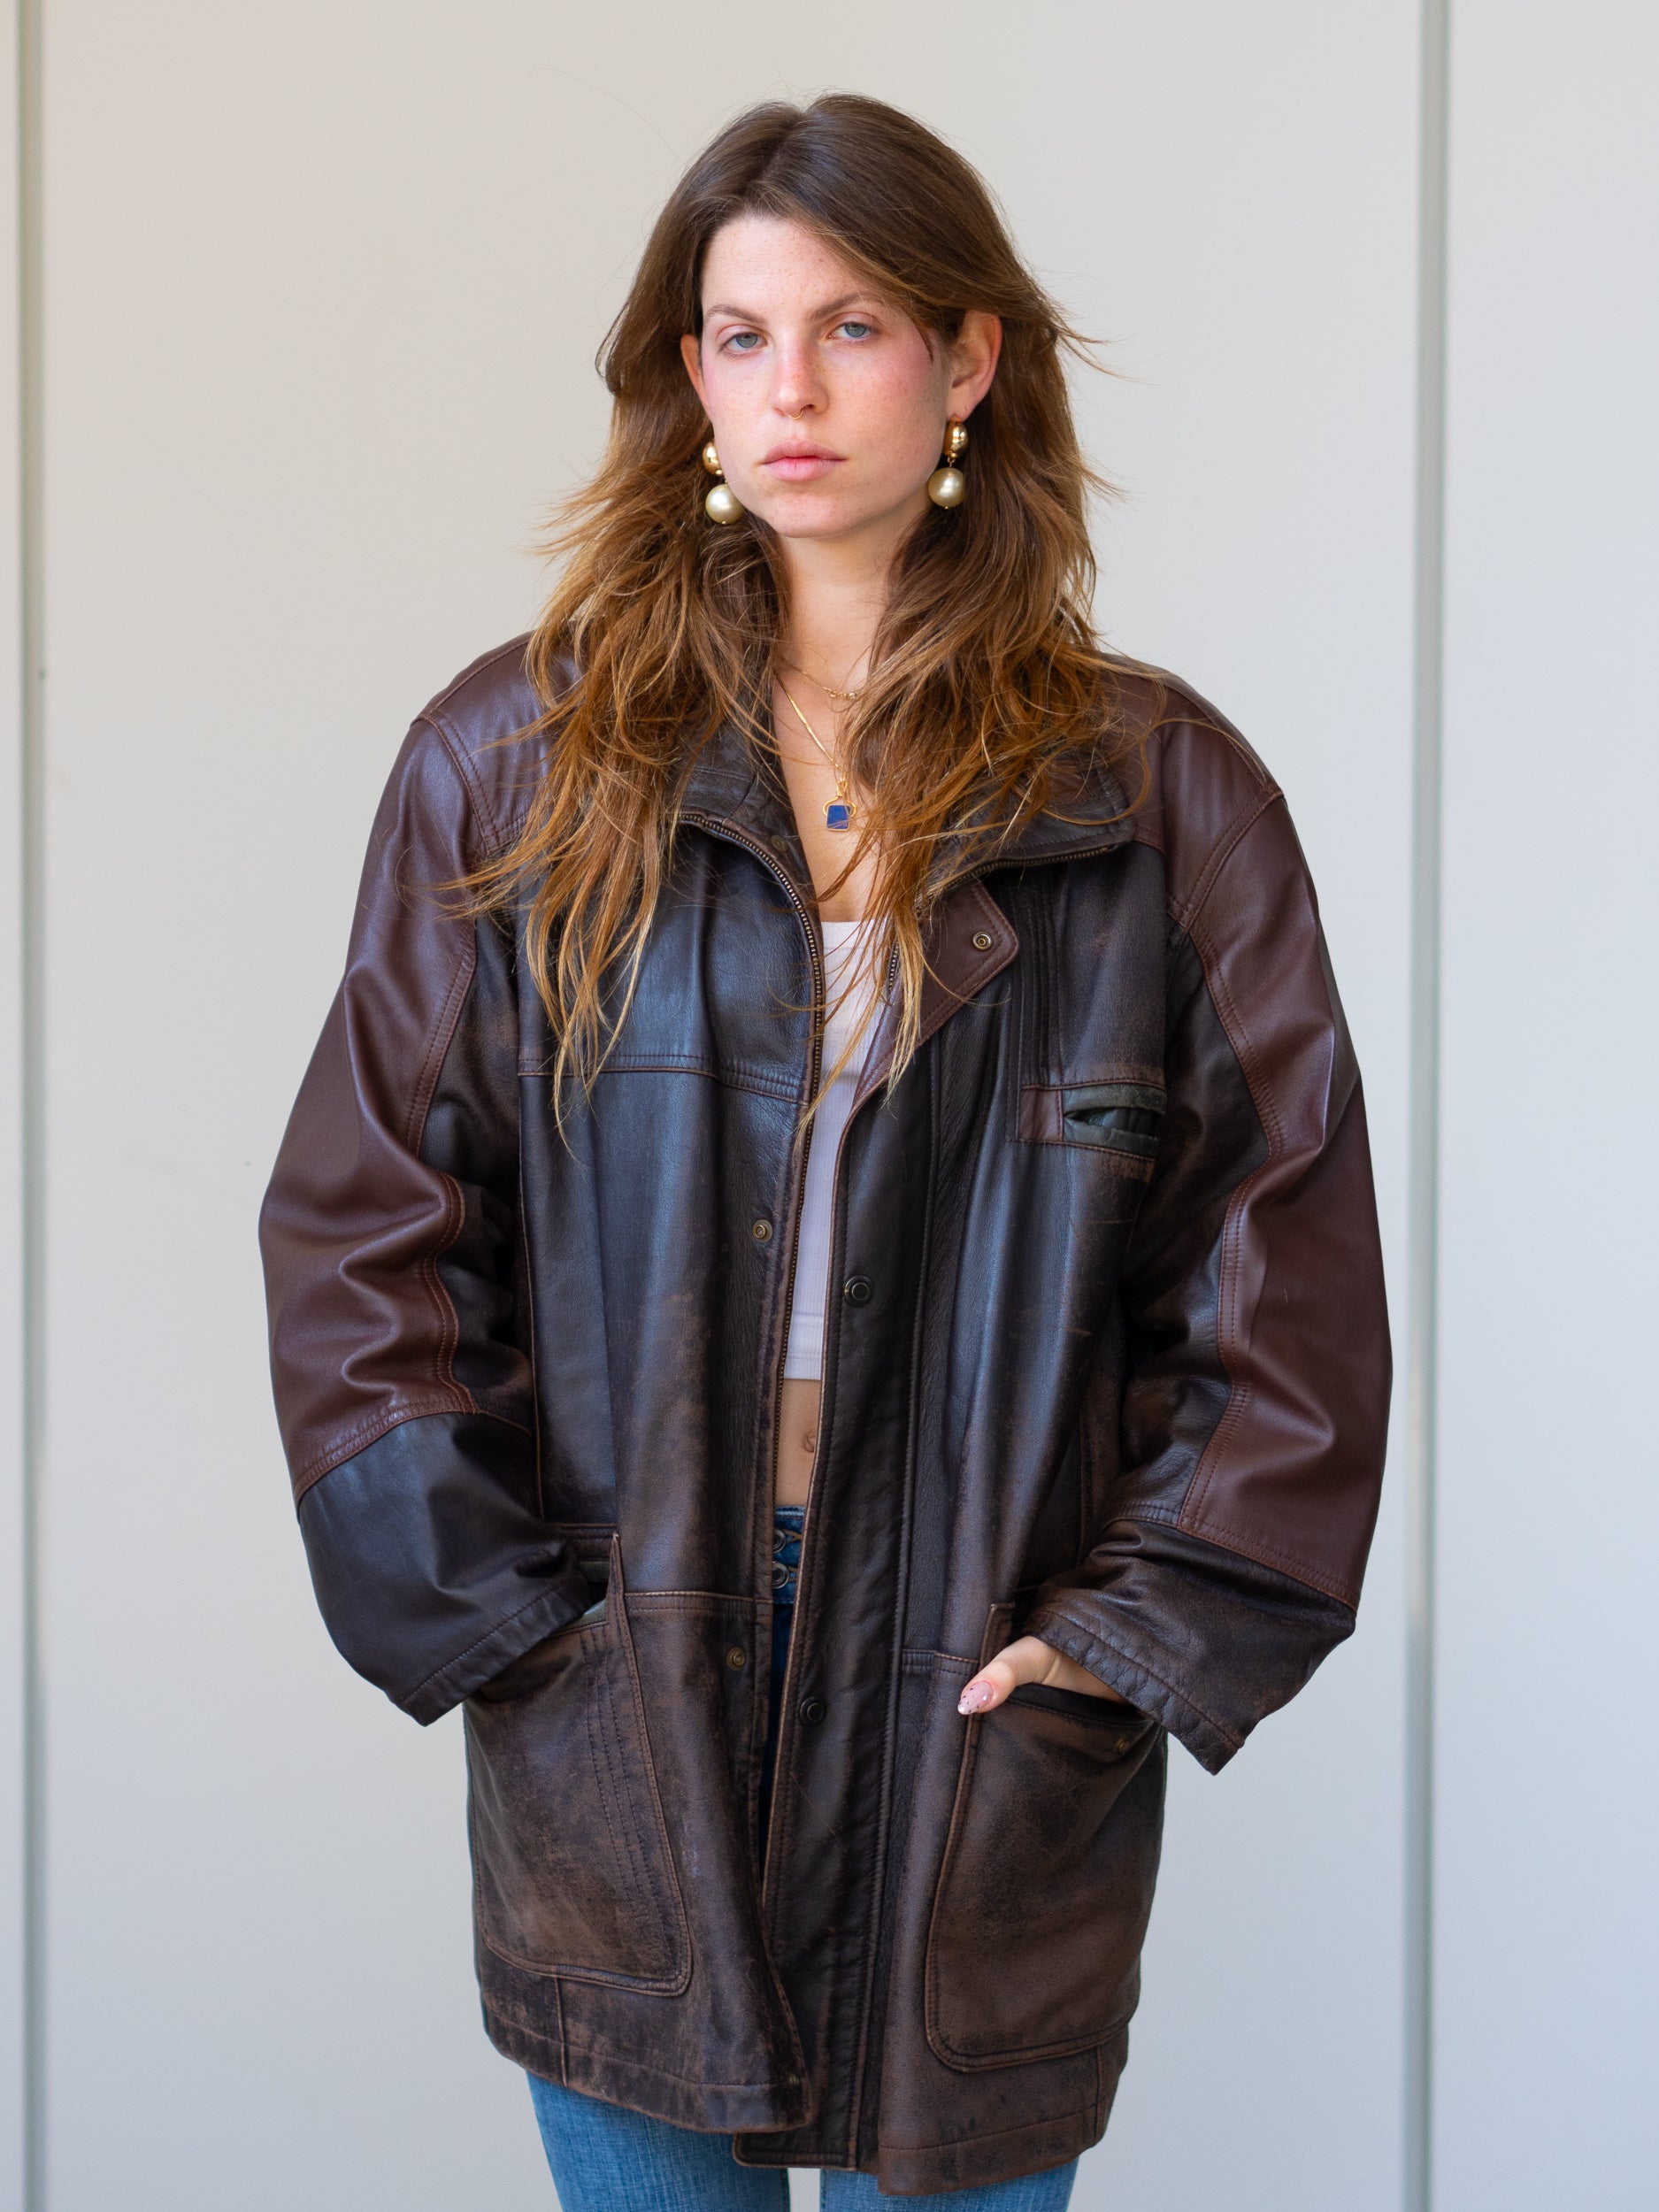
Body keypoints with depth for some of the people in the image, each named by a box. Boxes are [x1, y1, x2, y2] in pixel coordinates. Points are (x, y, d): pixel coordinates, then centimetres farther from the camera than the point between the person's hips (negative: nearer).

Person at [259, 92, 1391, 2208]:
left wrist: (1136, 1632, -4)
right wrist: (487, 1609, -4)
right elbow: (359, 1226, 2)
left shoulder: (1159, 796, 0)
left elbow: (1289, 1273, 1)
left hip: (978, 1701, 0)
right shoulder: (514, 762, 1)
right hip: (611, 1703, 1)